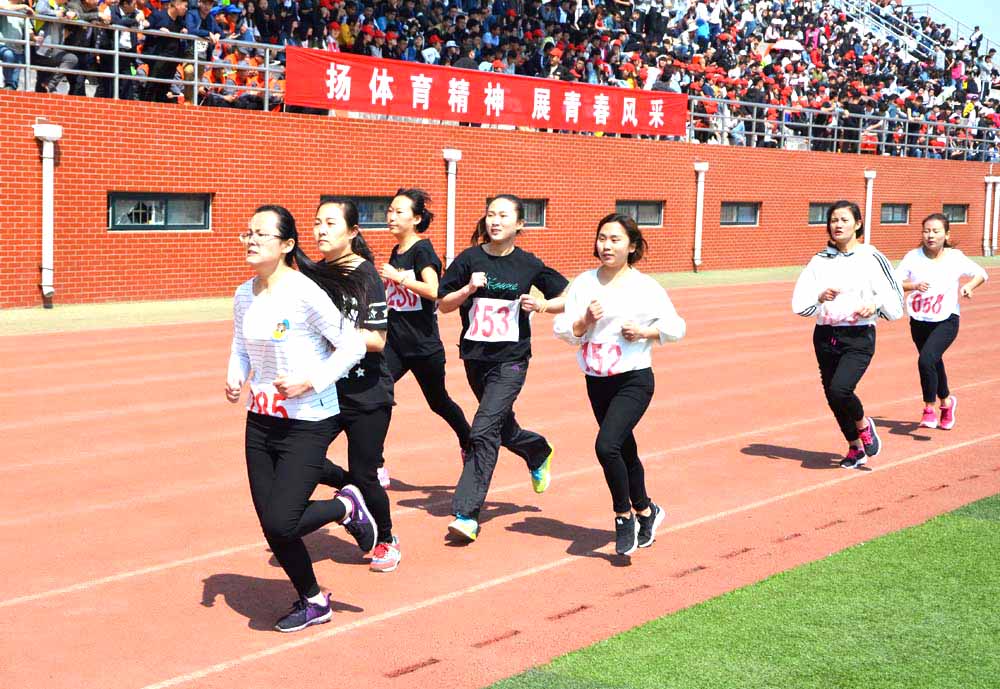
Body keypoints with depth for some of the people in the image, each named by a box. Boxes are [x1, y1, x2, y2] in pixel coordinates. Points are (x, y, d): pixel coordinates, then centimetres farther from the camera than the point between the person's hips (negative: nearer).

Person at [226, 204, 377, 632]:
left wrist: (309, 381, -19)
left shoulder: (305, 293, -17)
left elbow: (352, 347, -13)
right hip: (260, 421, 7)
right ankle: (312, 601, 29)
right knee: (271, 527, 8)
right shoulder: (244, 295, 4)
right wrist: (235, 377, 0)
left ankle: (347, 507, 17)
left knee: (281, 524, -13)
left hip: (308, 424, -7)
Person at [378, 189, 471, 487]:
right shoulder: (396, 252, 10)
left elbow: (433, 290, -28)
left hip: (424, 345, -6)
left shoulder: (422, 250, -13)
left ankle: (468, 443, 42)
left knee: (438, 402, 13)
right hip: (395, 342, 6)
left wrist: (399, 277, -25)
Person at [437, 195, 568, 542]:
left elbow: (567, 298, 5)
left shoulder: (529, 264, -3)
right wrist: (468, 289, -15)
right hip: (475, 356, 3)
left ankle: (466, 513, -13)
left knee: (483, 430, -16)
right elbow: (443, 305, 2)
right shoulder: (469, 260, -2)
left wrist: (542, 305, -13)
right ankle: (539, 454, 52)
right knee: (502, 428, 18)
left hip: (511, 359, -3)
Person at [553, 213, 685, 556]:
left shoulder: (646, 286, -5)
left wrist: (644, 332, -14)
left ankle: (624, 516, -2)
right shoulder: (584, 282, 3)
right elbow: (562, 329, 2)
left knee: (607, 445, -22)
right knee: (624, 452, 18)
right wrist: (585, 321, -16)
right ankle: (645, 511, 40)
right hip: (596, 382, 5)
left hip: (634, 380, -5)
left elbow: (676, 327, 1)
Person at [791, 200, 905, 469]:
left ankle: (864, 425, 10)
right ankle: (856, 448, 32)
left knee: (839, 389, -22)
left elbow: (894, 303, 0)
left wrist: (875, 306, -19)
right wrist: (820, 297, -16)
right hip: (825, 336, 4)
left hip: (858, 338, -4)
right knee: (833, 397, 8)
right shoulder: (819, 261, 8)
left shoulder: (871, 258, -1)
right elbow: (799, 303, 2)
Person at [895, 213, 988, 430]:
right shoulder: (913, 257, -4)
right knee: (934, 364, 19)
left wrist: (969, 286, -9)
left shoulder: (955, 258, -4)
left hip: (946, 321, -3)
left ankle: (929, 409, -5)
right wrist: (913, 285, -27)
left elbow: (981, 273, 10)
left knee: (926, 360, -24)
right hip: (919, 322, 3)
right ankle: (946, 401, 48)